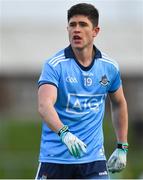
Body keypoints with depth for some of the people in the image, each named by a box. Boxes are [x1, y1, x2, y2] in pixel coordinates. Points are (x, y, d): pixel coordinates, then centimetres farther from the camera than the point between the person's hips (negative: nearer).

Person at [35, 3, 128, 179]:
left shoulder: (109, 67, 3)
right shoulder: (55, 65, -10)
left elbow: (119, 104, 21)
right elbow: (44, 105, -25)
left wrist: (122, 147, 18)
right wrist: (64, 133, -43)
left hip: (94, 158, 3)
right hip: (55, 158, -2)